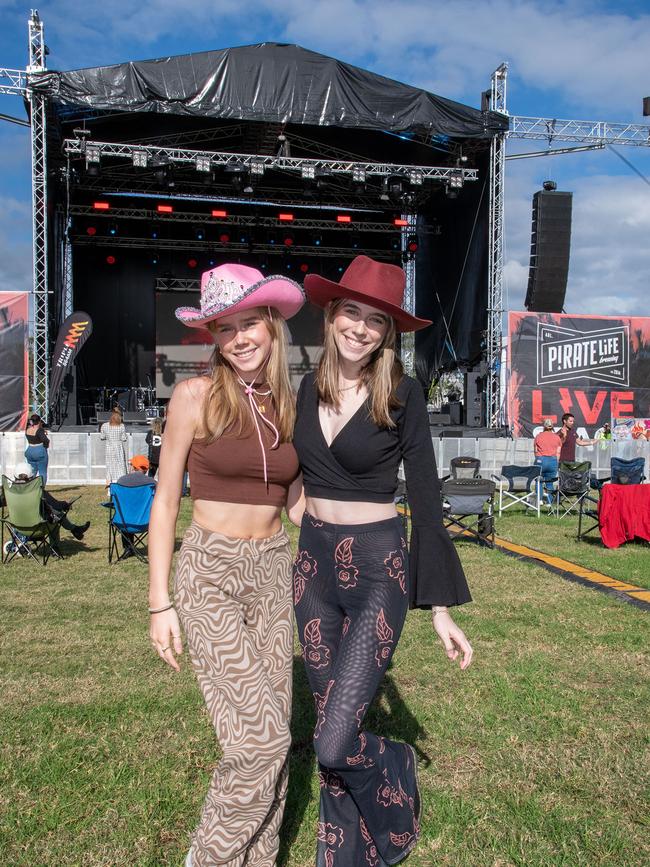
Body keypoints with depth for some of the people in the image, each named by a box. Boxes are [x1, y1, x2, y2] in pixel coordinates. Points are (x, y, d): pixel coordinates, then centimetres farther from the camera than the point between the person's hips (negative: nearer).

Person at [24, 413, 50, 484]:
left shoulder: (27, 430, 2)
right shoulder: (39, 430, -19)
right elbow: (45, 440, -29)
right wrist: (46, 446, -7)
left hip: (29, 451, 7)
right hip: (40, 452, -7)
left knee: (32, 472, 17)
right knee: (42, 473, 3)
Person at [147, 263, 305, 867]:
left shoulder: (289, 405, 6)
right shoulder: (196, 396, -7)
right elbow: (165, 503, -4)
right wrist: (160, 604, -5)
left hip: (272, 572, 5)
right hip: (209, 574, -4)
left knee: (270, 735, 12)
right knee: (261, 739, -8)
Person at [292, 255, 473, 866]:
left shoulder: (401, 394, -11)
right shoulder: (310, 387, 4)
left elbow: (425, 500, -9)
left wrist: (441, 607, -10)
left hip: (378, 566, -5)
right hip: (312, 561, 5)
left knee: (333, 742, -8)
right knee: (329, 722, 14)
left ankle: (397, 770, 27)